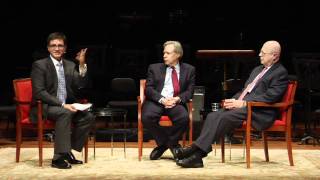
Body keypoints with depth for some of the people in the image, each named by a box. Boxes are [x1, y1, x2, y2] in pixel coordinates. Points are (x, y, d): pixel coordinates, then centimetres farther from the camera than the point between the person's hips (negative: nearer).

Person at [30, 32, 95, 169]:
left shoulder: (70, 65, 12)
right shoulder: (39, 65, -6)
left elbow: (81, 84, 2)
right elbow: (39, 92, -16)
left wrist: (82, 65, -13)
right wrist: (62, 105, -24)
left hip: (65, 106, 6)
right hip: (44, 108, -6)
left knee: (88, 117, -17)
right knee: (65, 113, -34)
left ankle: (68, 152, -6)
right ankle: (58, 158, -31)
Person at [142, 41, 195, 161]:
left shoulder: (189, 70, 16)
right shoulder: (154, 68, 15)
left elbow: (189, 91, 8)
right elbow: (148, 88, 4)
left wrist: (178, 99, -14)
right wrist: (162, 99, -15)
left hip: (176, 103, 0)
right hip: (156, 101, 1)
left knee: (184, 117, -34)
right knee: (147, 117, -33)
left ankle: (171, 142, -5)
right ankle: (163, 142, -7)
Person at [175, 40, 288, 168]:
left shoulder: (280, 73, -3)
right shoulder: (258, 69, 25)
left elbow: (270, 96, -15)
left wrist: (243, 103, -19)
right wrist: (234, 100, 4)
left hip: (259, 112, -8)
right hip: (241, 105, 9)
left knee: (225, 117, -29)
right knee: (213, 116, -15)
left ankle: (196, 150, -29)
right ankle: (196, 156, -24)